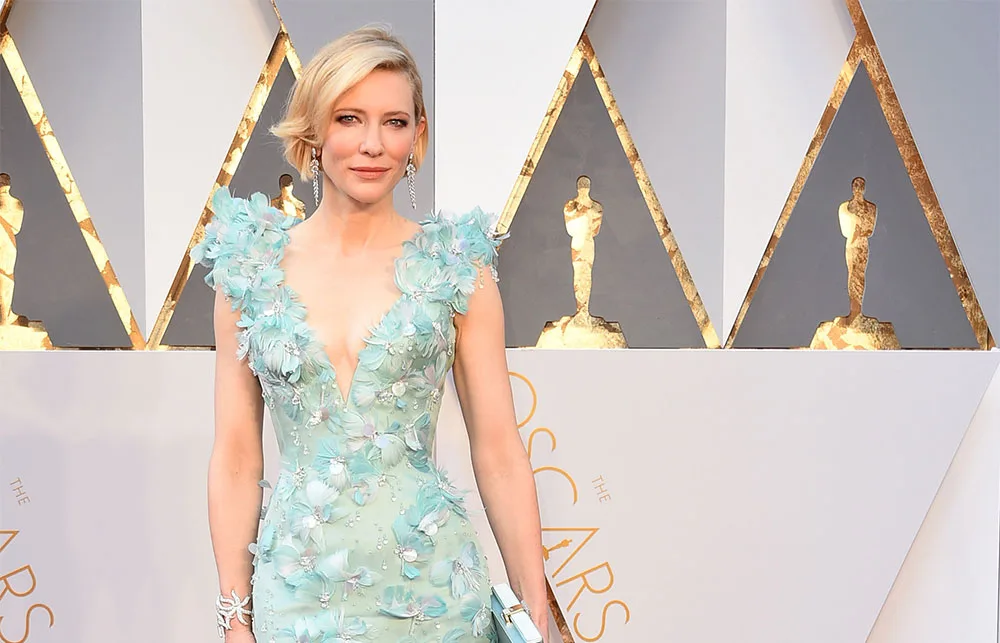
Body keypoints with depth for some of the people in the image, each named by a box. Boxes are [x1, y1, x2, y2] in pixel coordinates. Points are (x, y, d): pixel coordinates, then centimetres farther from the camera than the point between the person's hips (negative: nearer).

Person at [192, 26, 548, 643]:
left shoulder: (457, 267, -3)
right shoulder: (250, 267, 0)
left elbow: (500, 455, -2)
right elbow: (236, 459, 2)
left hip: (431, 590, -1)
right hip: (297, 592, 1)